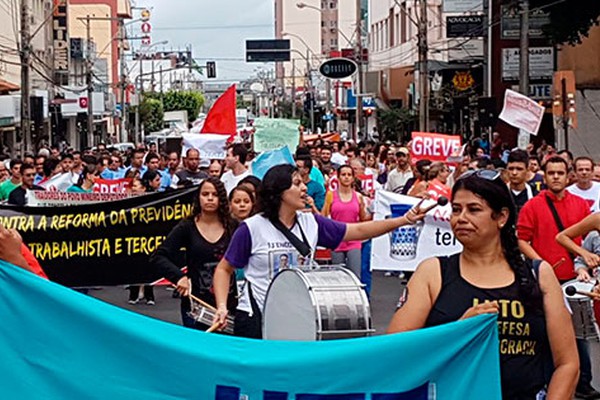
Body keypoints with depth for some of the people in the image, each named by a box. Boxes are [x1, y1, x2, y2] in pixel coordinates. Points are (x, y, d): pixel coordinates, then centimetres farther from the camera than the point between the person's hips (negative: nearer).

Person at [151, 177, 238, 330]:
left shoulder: (233, 227, 2)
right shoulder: (187, 227, 1)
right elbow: (159, 257, -3)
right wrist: (179, 276, -18)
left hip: (228, 304, 1)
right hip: (195, 304, -1)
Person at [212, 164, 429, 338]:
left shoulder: (311, 223, 3)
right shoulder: (251, 228, -9)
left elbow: (358, 230, 3)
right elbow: (224, 269, 0)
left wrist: (404, 220, -5)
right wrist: (222, 307, -13)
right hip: (256, 318, -4)